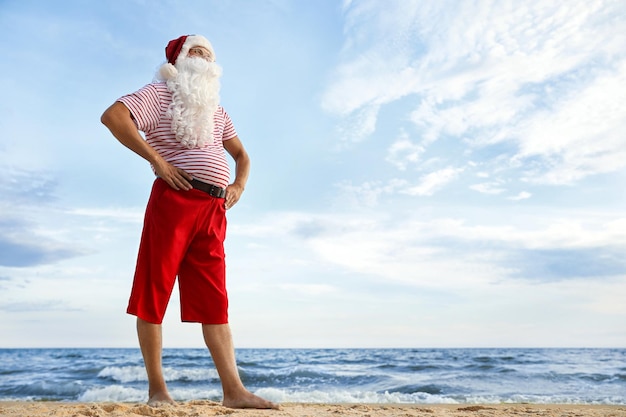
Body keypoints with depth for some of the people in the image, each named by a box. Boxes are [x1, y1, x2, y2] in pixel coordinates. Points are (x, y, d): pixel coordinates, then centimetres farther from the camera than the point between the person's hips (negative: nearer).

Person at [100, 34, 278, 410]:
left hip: (214, 210, 5)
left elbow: (241, 154, 31)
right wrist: (157, 160, -12)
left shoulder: (217, 110, 26)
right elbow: (112, 116, -9)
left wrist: (239, 185, 11)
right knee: (154, 293, -1)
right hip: (173, 200, -5)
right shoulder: (160, 93, 7)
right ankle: (157, 389, 9)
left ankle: (234, 390, 0)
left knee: (214, 301, 1)